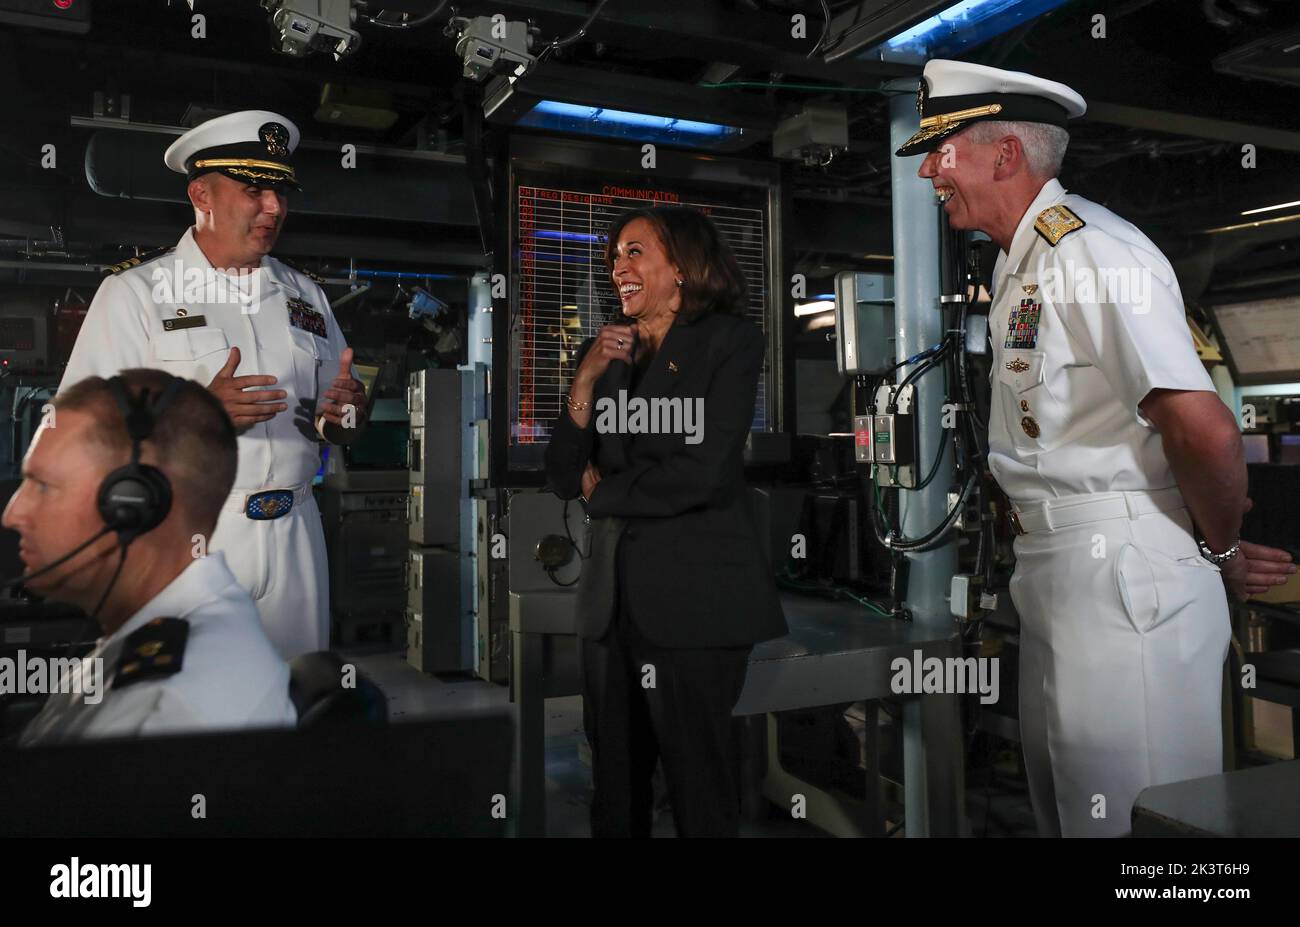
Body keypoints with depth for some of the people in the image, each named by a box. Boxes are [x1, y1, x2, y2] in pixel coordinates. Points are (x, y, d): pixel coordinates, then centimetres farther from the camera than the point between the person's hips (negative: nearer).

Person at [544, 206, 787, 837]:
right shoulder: (604, 353, 12)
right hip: (614, 595, 5)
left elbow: (700, 473, -14)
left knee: (700, 791, 6)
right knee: (616, 790, 14)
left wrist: (602, 491, 1)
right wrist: (587, 378, -8)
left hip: (695, 597, -5)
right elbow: (564, 479, 4)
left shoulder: (730, 341, -3)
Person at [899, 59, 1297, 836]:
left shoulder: (1091, 254, -19)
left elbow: (1206, 432, -27)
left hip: (1124, 574, -10)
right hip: (1055, 568, 10)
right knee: (1064, 802, 22)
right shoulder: (1022, 259, 12)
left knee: (1127, 812, 4)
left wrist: (1220, 550, -9)